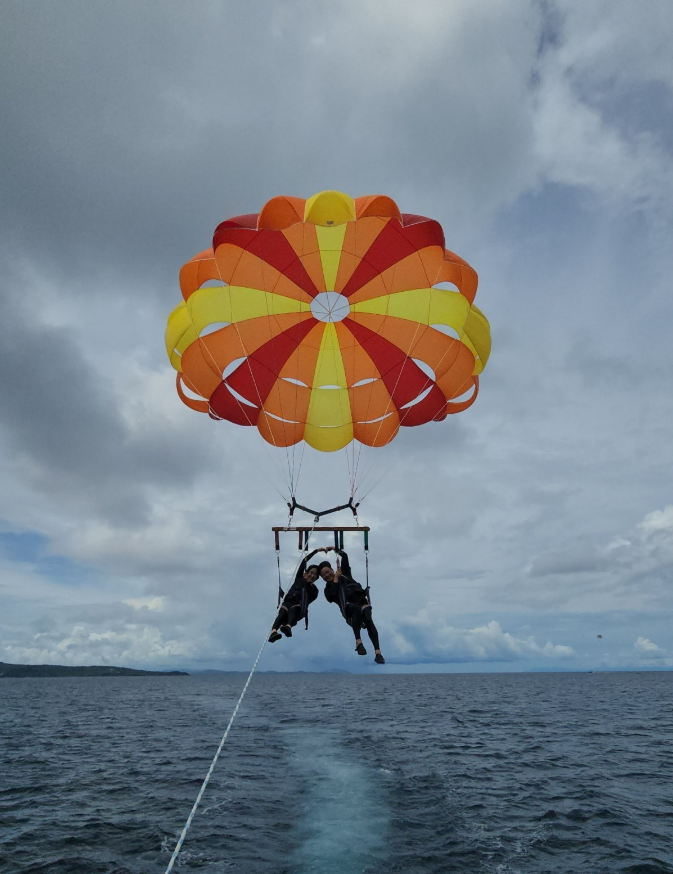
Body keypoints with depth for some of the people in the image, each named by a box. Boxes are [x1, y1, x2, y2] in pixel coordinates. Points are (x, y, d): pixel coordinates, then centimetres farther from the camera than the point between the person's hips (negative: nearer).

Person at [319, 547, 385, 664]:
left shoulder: (344, 574, 24)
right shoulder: (328, 589, 18)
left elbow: (345, 556, 23)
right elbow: (331, 598, -6)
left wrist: (335, 549, 19)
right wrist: (336, 578, 0)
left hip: (362, 602, 2)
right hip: (349, 608, -2)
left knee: (368, 619, -30)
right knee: (356, 609, -38)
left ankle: (378, 652, -40)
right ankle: (358, 642, -44)